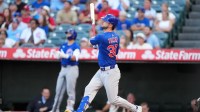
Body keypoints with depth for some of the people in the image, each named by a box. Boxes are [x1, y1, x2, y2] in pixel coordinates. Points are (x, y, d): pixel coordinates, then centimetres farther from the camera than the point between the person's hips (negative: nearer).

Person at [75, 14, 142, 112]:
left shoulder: (101, 37, -21)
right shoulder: (116, 37, 4)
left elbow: (92, 41, -1)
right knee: (89, 90, 5)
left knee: (113, 100, -1)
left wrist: (93, 36, 24)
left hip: (110, 73, -10)